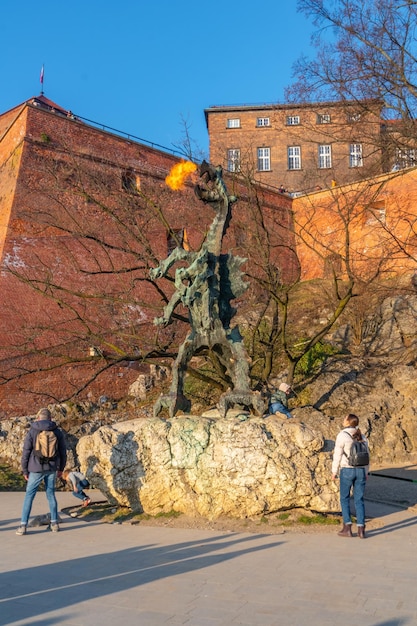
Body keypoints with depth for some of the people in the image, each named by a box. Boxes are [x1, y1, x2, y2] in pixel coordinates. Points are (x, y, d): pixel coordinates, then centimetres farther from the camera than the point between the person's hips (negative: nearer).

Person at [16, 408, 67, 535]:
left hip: (36, 469, -3)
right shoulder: (57, 432, 1)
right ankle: (54, 523, 15)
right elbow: (63, 452, 6)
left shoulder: (32, 431, -6)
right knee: (51, 494, 14)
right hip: (52, 468, 3)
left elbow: (26, 452, -5)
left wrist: (25, 471, 5)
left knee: (29, 496, 6)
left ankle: (23, 526, 3)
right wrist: (60, 469, 17)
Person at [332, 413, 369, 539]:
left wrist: (334, 472, -1)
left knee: (344, 498, 9)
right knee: (359, 500, 9)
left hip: (347, 471, -4)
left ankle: (347, 528, 6)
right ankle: (361, 530, 6)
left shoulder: (342, 436, -10)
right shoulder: (362, 437, 6)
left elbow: (337, 456, -9)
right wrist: (366, 472, 20)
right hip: (361, 471, 4)